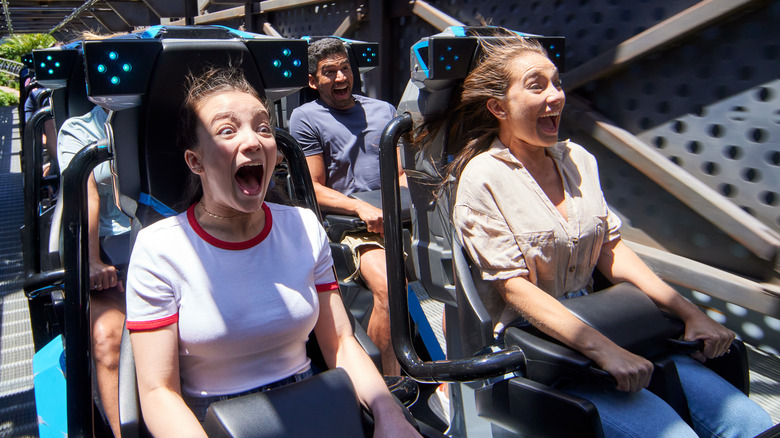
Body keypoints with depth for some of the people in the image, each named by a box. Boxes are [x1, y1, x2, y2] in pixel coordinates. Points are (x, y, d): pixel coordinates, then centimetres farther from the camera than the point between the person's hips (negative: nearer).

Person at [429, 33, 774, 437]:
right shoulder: (483, 177, -10)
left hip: (595, 323, 6)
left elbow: (611, 248, 12)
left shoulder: (578, 159, 11)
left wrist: (689, 312, 2)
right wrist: (602, 349, -25)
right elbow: (514, 286, -15)